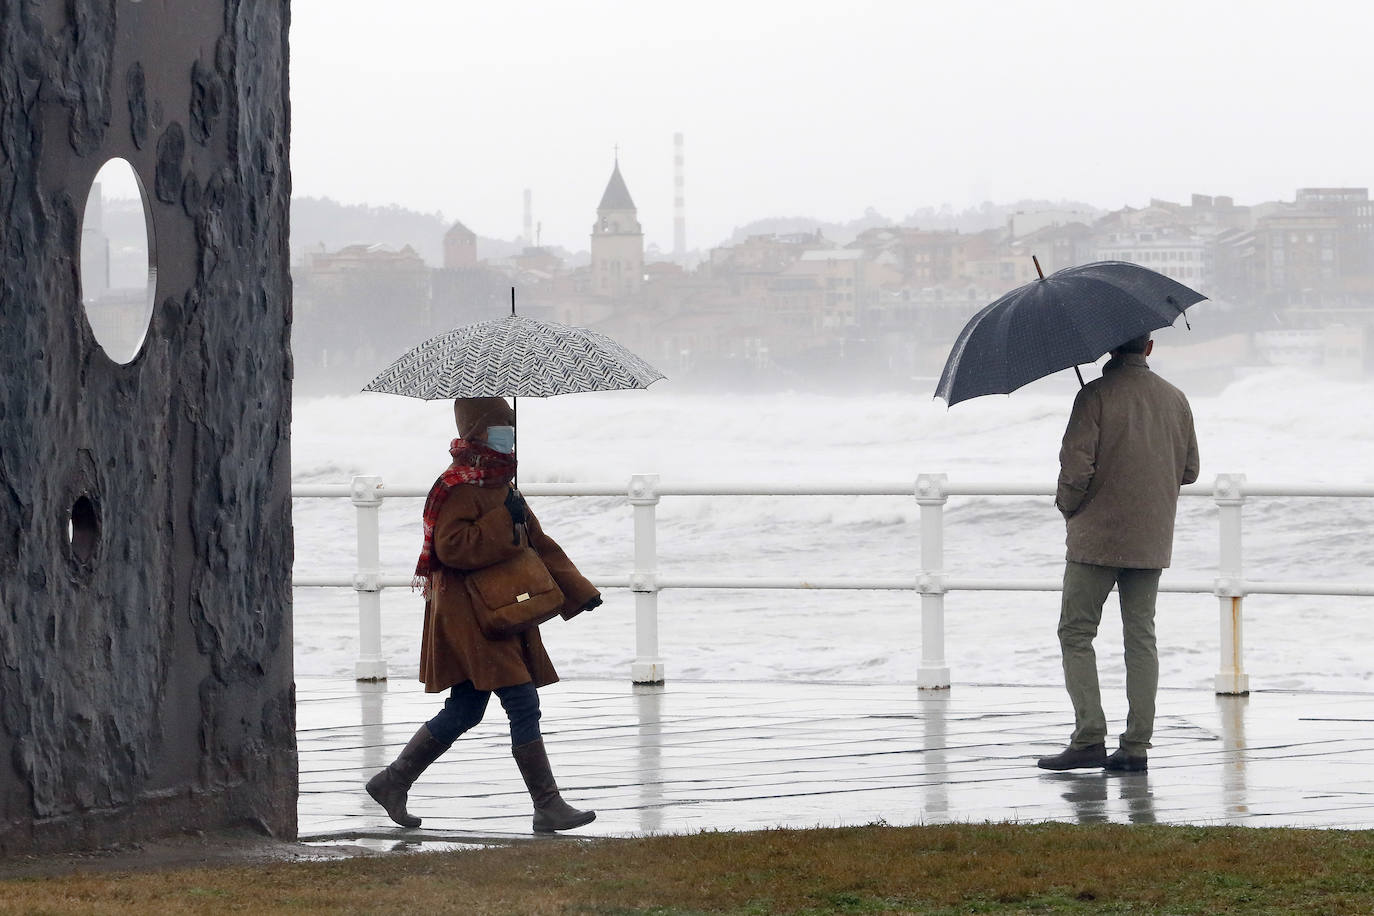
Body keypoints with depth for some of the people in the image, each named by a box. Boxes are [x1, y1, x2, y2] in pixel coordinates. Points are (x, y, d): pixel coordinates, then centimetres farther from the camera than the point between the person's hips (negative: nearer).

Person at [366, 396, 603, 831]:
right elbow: (452, 546, -24)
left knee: (464, 711, 13)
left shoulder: (502, 486, 18)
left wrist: (578, 590, 17)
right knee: (523, 704, -12)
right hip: (470, 619, -10)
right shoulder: (458, 488, -12)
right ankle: (548, 806, -10)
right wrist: (505, 522, -23)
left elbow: (539, 545, 22)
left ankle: (392, 781, 23)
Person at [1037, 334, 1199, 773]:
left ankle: (1089, 737, -8)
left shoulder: (1096, 395, -12)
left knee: (1076, 634, 2)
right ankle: (1137, 745, 5)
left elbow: (1076, 464, -16)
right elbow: (1189, 469, 11)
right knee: (1141, 638, 8)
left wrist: (1067, 505, 2)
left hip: (1097, 537, -5)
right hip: (1151, 540, 5)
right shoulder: (1175, 399, 5)